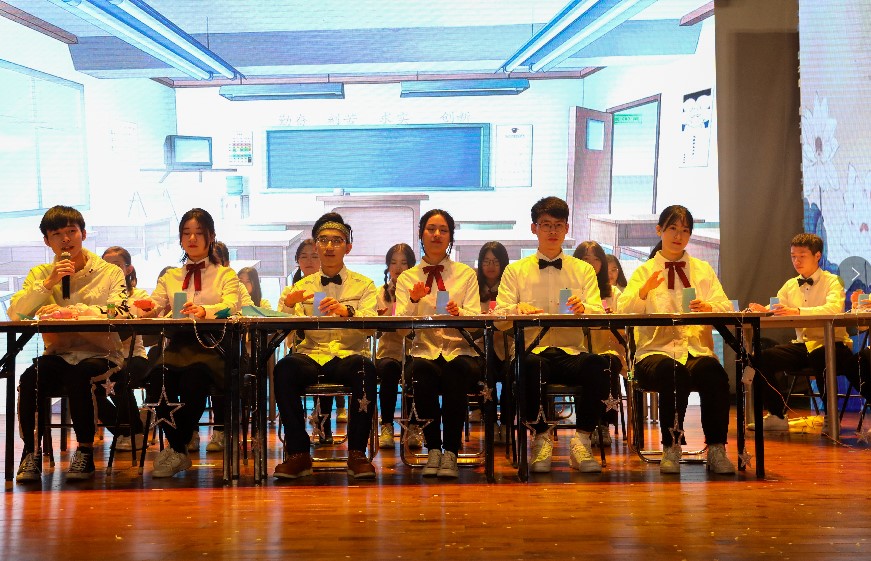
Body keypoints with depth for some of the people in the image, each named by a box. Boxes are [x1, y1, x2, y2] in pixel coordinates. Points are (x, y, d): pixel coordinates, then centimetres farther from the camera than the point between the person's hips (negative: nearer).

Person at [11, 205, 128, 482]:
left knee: (80, 375, -34)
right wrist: (49, 283, -10)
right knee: (30, 378, -28)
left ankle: (85, 452, -16)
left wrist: (67, 311, -22)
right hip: (57, 355, 3)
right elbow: (15, 313, -1)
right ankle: (31, 452, -10)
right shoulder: (40, 274, 14)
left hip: (100, 355, -2)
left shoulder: (110, 273, 5)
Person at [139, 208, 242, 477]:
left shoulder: (225, 274, 15)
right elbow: (155, 307, 8)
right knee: (160, 374, -32)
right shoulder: (169, 277, 26)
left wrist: (205, 310, -29)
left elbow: (231, 305, -7)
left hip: (211, 346, -2)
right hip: (177, 344, 2)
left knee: (194, 374, -36)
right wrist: (148, 309, -18)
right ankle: (179, 450, -17)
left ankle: (177, 450, -19)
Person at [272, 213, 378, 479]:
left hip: (349, 355, -1)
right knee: (285, 368, -32)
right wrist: (288, 304, -16)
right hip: (310, 355, 1)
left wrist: (346, 311, -26)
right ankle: (298, 453, -21)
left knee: (365, 368, -36)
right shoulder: (302, 286, 19)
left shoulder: (364, 285, 14)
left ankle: (357, 453, -23)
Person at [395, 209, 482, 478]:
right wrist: (414, 301, -19)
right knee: (423, 370, -36)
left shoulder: (466, 274, 14)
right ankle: (433, 449, -20)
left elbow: (476, 319, 1)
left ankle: (450, 453, -26)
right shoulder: (406, 278, 15)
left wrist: (458, 312, -22)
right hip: (424, 352, 0)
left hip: (460, 353, 0)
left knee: (457, 370, -36)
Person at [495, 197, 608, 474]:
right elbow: (499, 316, 3)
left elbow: (599, 315, 4)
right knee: (533, 366, -38)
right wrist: (519, 309, -21)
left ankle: (582, 441, -21)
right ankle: (541, 438, -18)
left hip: (572, 351, 1)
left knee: (597, 365, -34)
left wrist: (583, 309, -20)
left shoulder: (583, 270, 19)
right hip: (532, 350, -1)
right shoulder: (515, 271, 16)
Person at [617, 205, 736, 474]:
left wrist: (709, 307, -17)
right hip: (656, 350, -2)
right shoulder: (644, 271, 15)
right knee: (673, 372, -37)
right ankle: (671, 449, -25)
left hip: (697, 349, 2)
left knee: (714, 373, -34)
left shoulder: (703, 270, 21)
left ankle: (717, 449, -24)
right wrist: (644, 291, -22)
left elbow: (727, 309, 6)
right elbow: (622, 312, -2)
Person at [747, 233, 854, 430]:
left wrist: (797, 311, -38)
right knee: (762, 358, -16)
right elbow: (775, 311, 7)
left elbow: (834, 308, -23)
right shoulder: (790, 285, 15)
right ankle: (777, 415, 0)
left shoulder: (831, 281, -3)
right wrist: (763, 310, -19)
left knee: (819, 357, -39)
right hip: (802, 344, 5)